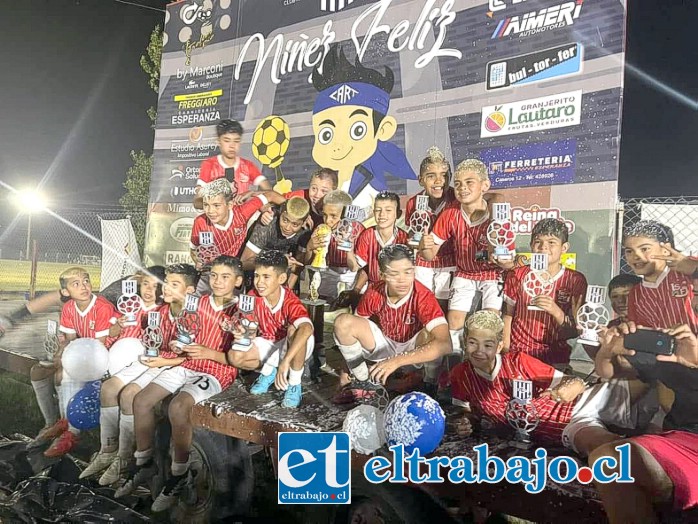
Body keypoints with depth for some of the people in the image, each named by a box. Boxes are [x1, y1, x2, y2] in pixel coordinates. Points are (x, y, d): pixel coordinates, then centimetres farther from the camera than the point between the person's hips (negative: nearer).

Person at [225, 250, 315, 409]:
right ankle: (268, 371, 11)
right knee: (234, 357, -19)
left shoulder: (290, 302, -31)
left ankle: (294, 385, -20)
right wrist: (242, 333, -33)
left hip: (295, 346, -4)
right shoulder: (253, 297, -16)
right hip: (269, 344, 5)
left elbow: (307, 328, -51)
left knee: (293, 329, -38)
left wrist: (285, 361, -59)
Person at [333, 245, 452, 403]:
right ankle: (363, 382, -3)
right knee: (343, 322, -22)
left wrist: (397, 361, -51)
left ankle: (431, 385, -8)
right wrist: (347, 371, -5)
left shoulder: (424, 297, -31)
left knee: (430, 335, -38)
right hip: (385, 343, 3)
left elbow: (445, 344, -45)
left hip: (413, 347, -3)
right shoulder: (373, 293, -21)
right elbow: (354, 329, -5)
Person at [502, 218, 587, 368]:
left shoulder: (576, 281, -2)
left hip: (555, 358, 0)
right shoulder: (517, 276, 1)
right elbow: (508, 316, 6)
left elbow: (574, 332, -3)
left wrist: (556, 312, -22)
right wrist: (505, 353, -3)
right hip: (518, 354, 0)